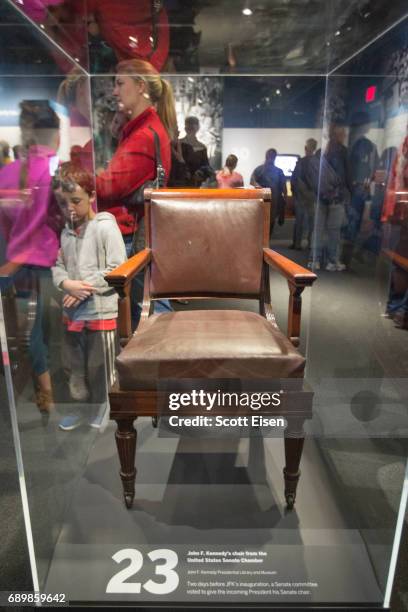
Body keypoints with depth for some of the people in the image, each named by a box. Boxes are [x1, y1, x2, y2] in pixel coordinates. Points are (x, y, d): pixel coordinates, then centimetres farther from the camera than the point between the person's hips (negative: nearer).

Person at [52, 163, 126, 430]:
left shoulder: (106, 227, -11)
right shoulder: (66, 231, 8)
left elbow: (117, 269, -16)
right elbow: (58, 267, 9)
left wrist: (85, 289, -18)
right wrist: (67, 284, -13)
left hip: (101, 311, -6)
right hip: (72, 312, 6)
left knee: (102, 367, 9)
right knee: (76, 366, 19)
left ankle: (104, 409, 29)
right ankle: (82, 406, 38)